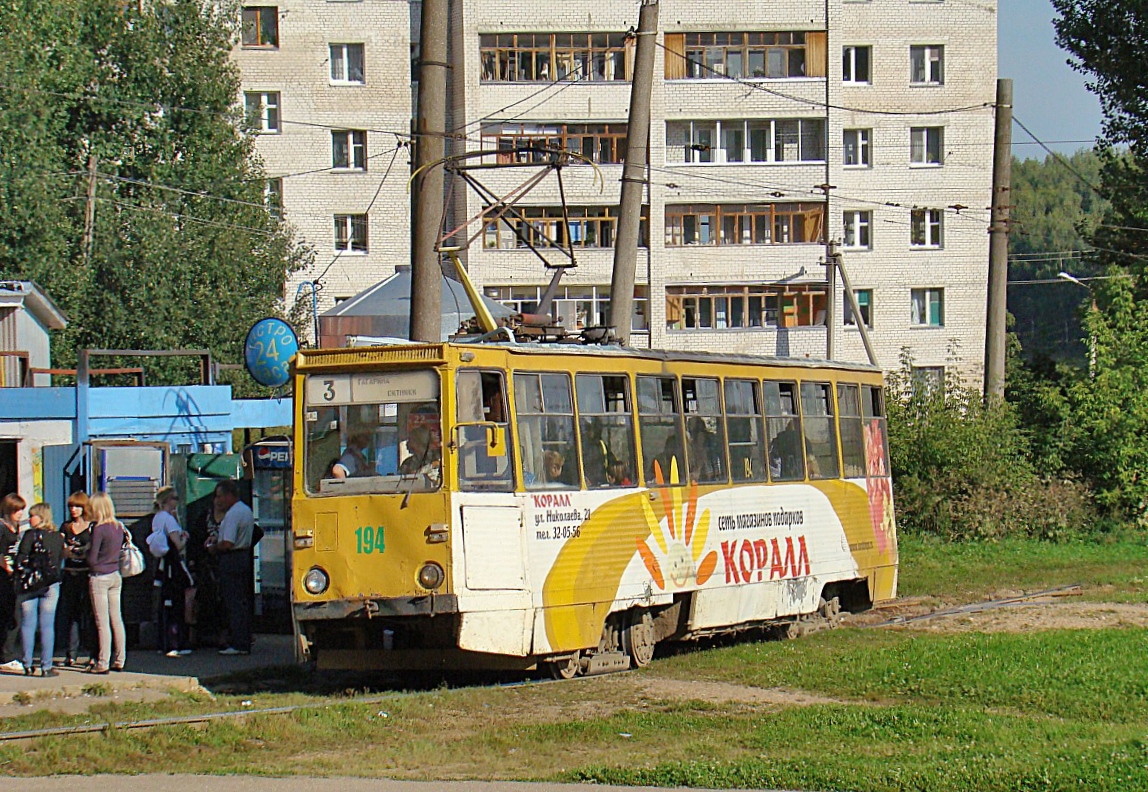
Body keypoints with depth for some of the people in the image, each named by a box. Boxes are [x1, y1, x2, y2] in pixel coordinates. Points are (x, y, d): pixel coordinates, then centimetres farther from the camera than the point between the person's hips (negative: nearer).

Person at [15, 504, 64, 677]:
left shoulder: (30, 535, -8)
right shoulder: (58, 537, 3)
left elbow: (20, 559, -11)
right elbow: (61, 559, 7)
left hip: (29, 584, -2)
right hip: (51, 585, 3)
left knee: (28, 625, 6)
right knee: (47, 626, 4)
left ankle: (28, 665, 7)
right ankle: (46, 666, 1)